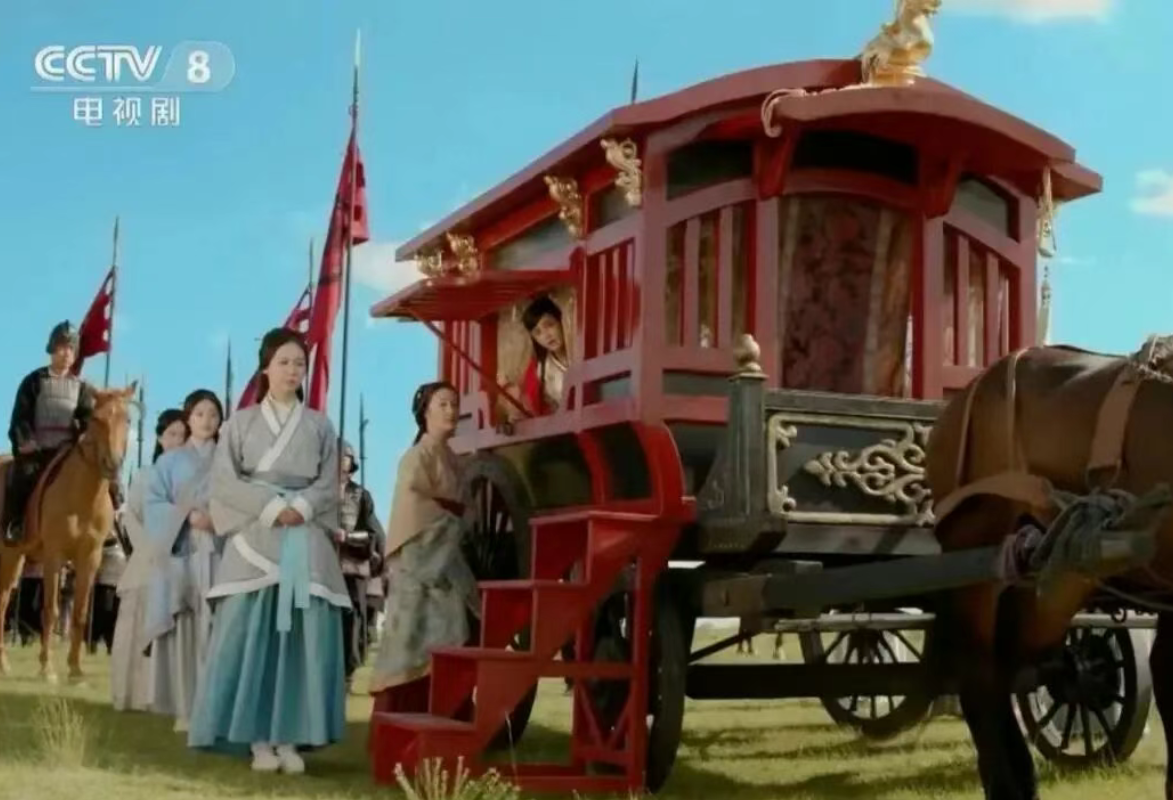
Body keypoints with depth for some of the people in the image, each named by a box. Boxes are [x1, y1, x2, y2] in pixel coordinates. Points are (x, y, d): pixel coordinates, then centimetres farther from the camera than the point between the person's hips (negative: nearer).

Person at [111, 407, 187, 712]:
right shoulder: (145, 475, 10)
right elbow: (131, 517, 3)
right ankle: (141, 694, 4)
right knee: (144, 627, 0)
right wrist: (151, 548, -10)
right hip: (149, 561, 1)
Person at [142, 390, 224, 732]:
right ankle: (184, 708, -1)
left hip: (219, 554, 0)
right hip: (179, 553, 0)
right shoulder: (170, 461, 12)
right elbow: (153, 503, 2)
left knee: (214, 629, -6)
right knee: (182, 630, -5)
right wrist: (187, 517, -12)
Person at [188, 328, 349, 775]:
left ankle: (290, 738, -2)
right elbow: (224, 481, -2)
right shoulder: (241, 422, 9)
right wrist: (270, 505, -13)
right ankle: (259, 740, -4)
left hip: (306, 545, 1)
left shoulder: (319, 426, 13)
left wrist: (300, 507, -13)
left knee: (300, 639, -4)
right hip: (255, 541, -1)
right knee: (252, 637, -7)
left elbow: (328, 485, 6)